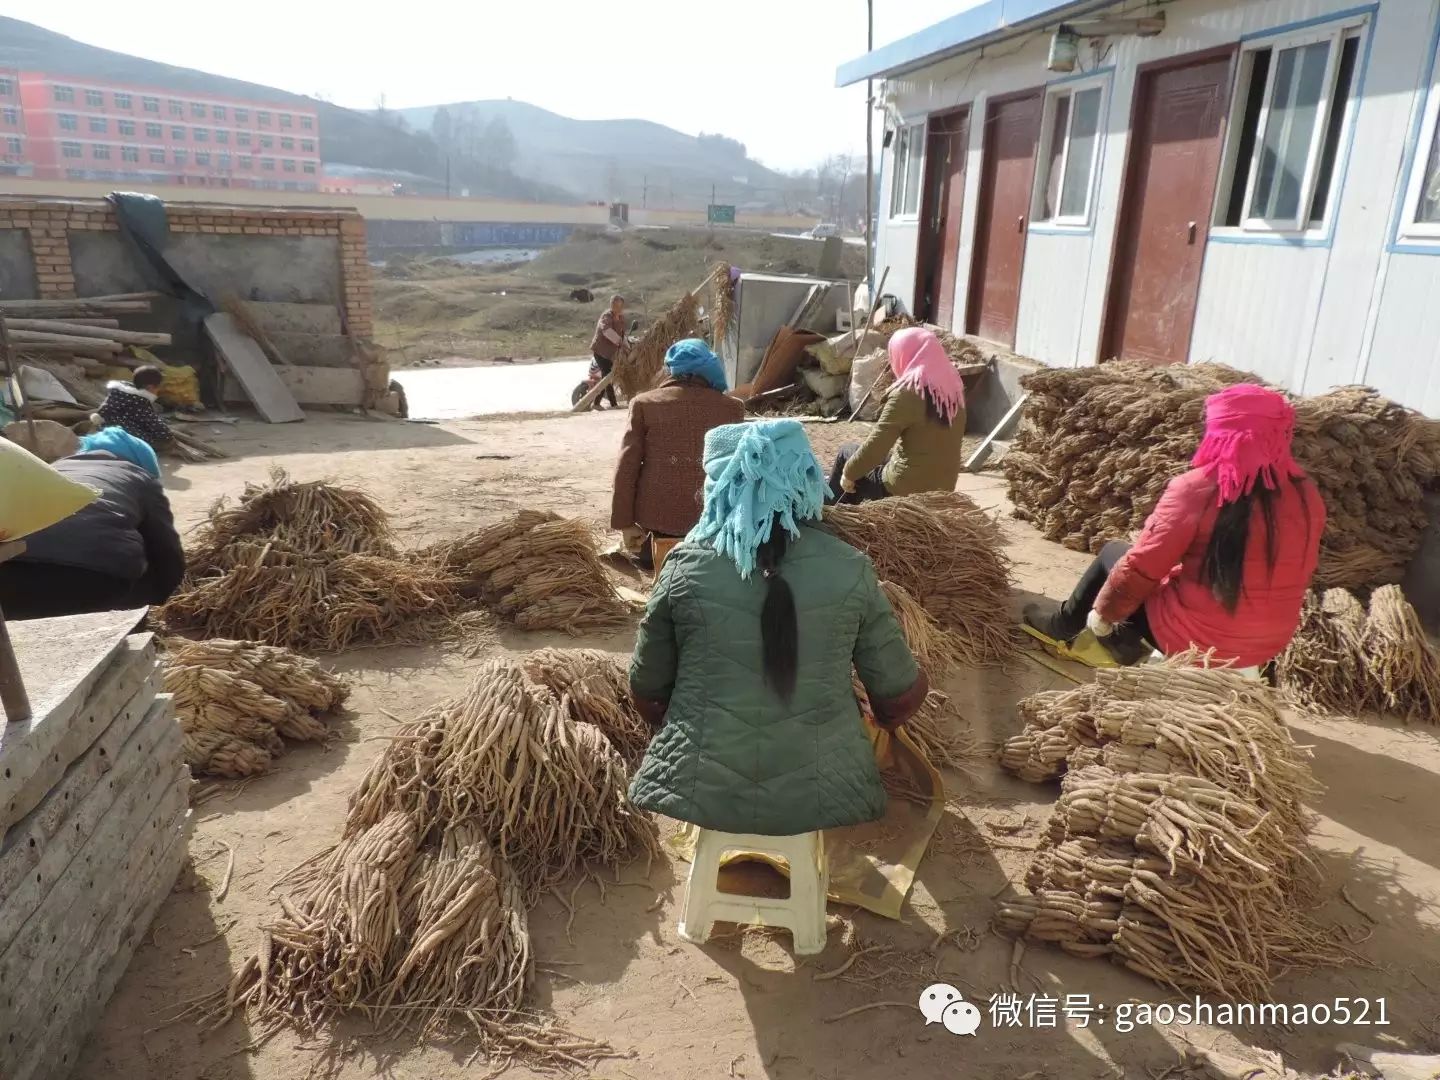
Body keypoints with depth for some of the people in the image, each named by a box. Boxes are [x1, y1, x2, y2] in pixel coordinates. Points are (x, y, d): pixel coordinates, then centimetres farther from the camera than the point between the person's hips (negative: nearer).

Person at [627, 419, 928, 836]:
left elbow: (647, 690, 2)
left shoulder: (686, 565, -8)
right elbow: (900, 693, 0)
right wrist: (881, 718, 22)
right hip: (819, 797, 0)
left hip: (702, 794, 0)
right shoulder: (850, 569, -8)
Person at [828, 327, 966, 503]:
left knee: (846, 452, 17)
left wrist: (848, 473, -3)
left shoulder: (906, 393, -20)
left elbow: (876, 446, -19)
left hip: (905, 490, -7)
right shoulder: (953, 387, 2)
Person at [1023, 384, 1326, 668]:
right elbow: (1298, 573, 10)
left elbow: (1140, 567, -14)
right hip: (1270, 644, 5)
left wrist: (1103, 613, 2)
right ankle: (1127, 642, 22)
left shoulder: (1195, 490, -20)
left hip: (1193, 638, -5)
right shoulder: (1306, 494, -4)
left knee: (1113, 553, 17)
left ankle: (1063, 624, 34)